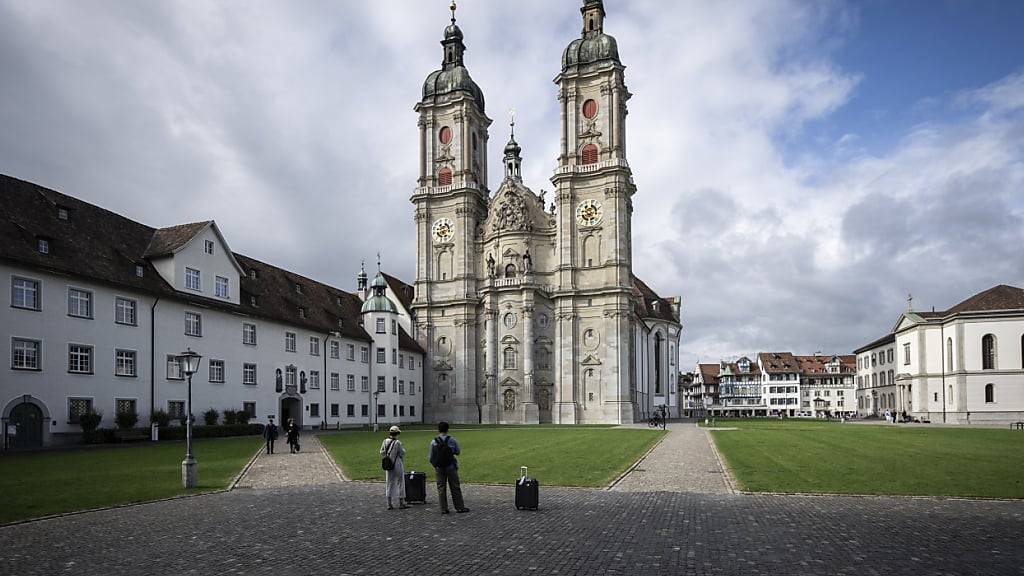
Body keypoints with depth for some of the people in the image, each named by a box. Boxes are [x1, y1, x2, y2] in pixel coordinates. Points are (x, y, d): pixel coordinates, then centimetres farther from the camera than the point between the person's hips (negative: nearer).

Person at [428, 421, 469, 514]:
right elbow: (458, 452, 3)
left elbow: (431, 457, 1)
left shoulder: (433, 442, -4)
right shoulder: (452, 440, -8)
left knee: (441, 488, 9)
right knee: (455, 487, 7)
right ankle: (460, 507, 11)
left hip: (439, 468, 1)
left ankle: (444, 509, 9)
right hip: (451, 467, -1)